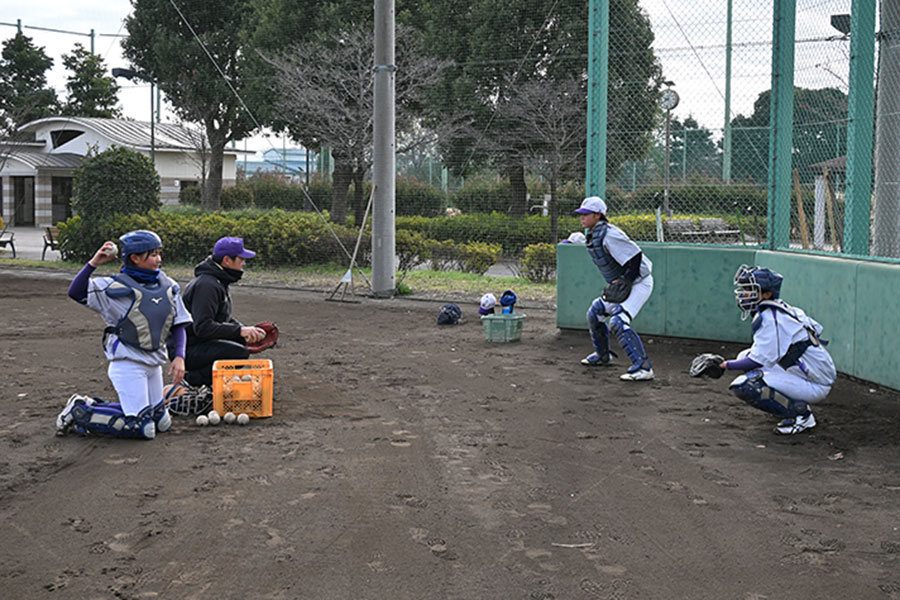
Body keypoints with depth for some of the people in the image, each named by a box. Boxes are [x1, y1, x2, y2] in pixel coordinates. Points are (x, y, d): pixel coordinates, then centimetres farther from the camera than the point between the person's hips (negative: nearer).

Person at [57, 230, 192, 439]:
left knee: (161, 422, 16)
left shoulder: (167, 286, 5)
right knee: (140, 427, -11)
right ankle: (79, 412, 7)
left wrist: (179, 356, -4)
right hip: (128, 364, -7)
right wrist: (94, 263, -27)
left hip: (154, 363, 7)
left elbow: (178, 324, 8)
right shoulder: (116, 287, -12)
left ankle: (94, 406, 27)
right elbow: (76, 293, -18)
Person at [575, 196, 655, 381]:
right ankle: (602, 355, 37)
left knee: (618, 322, -25)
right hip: (620, 284, 11)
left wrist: (627, 280, -27)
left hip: (639, 283, -10)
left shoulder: (609, 235, -25)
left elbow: (635, 255, -28)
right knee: (595, 314, 18)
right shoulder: (591, 234, 6)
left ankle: (643, 367, -26)